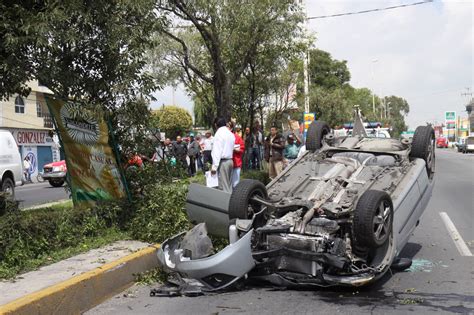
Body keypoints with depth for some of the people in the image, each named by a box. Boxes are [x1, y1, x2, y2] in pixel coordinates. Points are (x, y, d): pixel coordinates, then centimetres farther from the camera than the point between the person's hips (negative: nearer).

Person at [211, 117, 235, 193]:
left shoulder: (219, 133, -10)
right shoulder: (231, 134, 15)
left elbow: (217, 151, -16)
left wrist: (214, 166, -17)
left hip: (222, 161, -8)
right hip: (230, 160, 8)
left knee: (223, 186, -8)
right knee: (229, 185, 11)